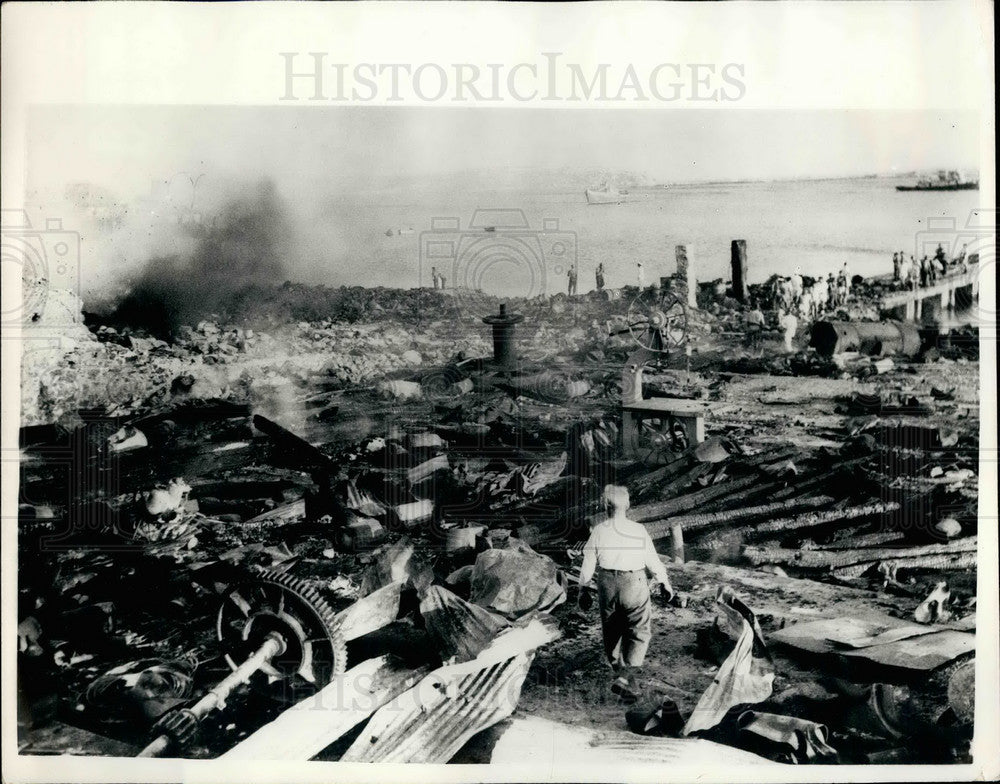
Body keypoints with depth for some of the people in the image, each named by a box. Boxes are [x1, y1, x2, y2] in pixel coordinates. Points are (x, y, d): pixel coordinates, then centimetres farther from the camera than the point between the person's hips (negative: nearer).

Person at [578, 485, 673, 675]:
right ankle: (630, 667, -14)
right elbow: (652, 560, 0)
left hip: (607, 584, 2)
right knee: (639, 629, 4)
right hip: (634, 584, -2)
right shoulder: (639, 530, -7)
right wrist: (664, 583, 15)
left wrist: (582, 587, 15)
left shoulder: (599, 530, -5)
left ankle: (615, 665, 36)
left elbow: (588, 563, 1)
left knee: (611, 628, 20)